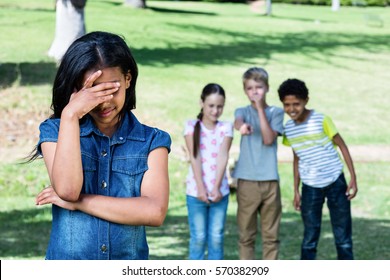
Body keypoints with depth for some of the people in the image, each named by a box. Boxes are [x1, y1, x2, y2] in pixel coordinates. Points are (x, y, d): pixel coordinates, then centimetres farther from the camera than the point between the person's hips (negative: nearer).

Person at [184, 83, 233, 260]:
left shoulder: (226, 128, 4)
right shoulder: (192, 126, 0)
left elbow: (223, 157, -6)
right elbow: (194, 157, -8)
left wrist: (216, 187, -17)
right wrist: (201, 188, -16)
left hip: (220, 191, 2)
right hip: (196, 191, -2)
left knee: (217, 237, 5)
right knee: (198, 238, 2)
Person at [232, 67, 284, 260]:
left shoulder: (276, 112, 8)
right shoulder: (243, 111, 8)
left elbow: (269, 139, -9)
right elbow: (237, 122, -19)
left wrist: (260, 109, -10)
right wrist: (242, 125, -43)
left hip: (270, 180, 0)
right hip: (247, 180, 0)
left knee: (271, 234, 5)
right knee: (246, 234, 2)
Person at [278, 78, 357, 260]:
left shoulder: (321, 120, -12)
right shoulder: (288, 129, 2)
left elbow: (342, 146, -5)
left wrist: (353, 179, -8)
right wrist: (296, 190, 13)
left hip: (335, 183, -3)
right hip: (310, 188, 3)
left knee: (343, 235, 2)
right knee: (309, 238, 6)